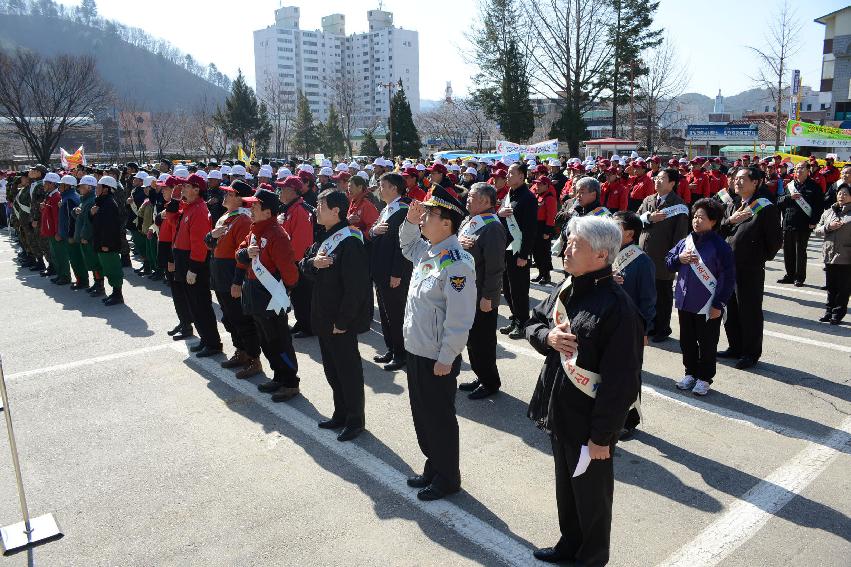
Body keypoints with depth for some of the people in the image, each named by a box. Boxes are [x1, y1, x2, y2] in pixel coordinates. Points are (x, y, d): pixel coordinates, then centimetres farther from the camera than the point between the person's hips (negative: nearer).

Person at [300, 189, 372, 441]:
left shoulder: (349, 242, -20)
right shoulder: (324, 239, 10)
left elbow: (356, 288, -23)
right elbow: (302, 267, 12)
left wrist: (342, 322, -20)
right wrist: (312, 263, -11)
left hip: (341, 323, -9)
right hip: (324, 319, 9)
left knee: (348, 370, 5)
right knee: (331, 369, 19)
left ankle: (355, 420, 21)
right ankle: (340, 414, 34)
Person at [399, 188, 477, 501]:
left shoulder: (457, 263, -24)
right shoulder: (427, 250, 3)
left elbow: (460, 319, -24)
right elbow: (407, 245, 28)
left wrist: (446, 359, -19)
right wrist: (411, 220, 9)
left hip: (437, 359, -9)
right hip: (415, 350, 9)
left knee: (439, 418, 8)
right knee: (421, 414, 21)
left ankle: (448, 477, 29)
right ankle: (433, 466, 40)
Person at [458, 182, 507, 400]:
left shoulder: (492, 227, -19)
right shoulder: (468, 221, 10)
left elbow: (495, 266, -22)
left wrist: (488, 297, -21)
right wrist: (459, 240, -11)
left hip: (482, 297, -9)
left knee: (483, 341, 5)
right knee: (471, 339, 18)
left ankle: (490, 382, 22)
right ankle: (481, 377, 34)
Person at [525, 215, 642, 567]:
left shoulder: (616, 307, -25)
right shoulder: (566, 289, 0)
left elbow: (620, 381, -23)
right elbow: (533, 323, 13)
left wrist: (602, 436, -19)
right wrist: (547, 337, -11)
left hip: (588, 424, -7)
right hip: (558, 414, 8)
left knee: (591, 496, 16)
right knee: (565, 486, 26)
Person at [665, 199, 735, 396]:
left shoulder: (720, 246, -13)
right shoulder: (685, 242, 3)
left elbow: (728, 277, -13)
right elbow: (668, 261, 11)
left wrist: (719, 305, -14)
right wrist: (679, 259, -12)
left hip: (708, 307, -5)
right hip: (685, 303, 5)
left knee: (707, 343, 9)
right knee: (687, 341, 17)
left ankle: (704, 378, 24)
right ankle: (690, 373, 33)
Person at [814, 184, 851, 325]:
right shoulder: (828, 212, 11)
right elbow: (817, 230, 10)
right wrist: (828, 227, -6)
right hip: (830, 256, 4)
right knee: (831, 288, 13)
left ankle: (838, 313, 14)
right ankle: (829, 310, 24)